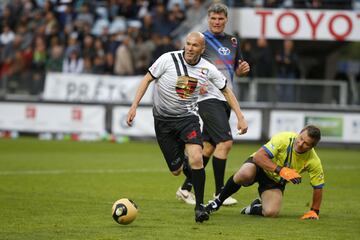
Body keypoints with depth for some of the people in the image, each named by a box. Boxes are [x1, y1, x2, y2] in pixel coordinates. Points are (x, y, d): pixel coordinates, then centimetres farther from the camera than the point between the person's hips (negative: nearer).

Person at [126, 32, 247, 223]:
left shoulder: (207, 69, -8)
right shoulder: (168, 59, -15)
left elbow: (226, 90, 7)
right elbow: (147, 79, -6)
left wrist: (240, 117, 2)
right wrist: (134, 105, -14)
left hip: (187, 117, 0)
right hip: (163, 119, 0)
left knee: (196, 159, -24)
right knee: (176, 170, 0)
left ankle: (199, 206, -11)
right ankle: (184, 164, 40)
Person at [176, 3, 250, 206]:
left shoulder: (233, 41, 15)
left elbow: (237, 70, 24)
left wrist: (243, 69, 1)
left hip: (225, 99, 7)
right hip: (209, 97, -7)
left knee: (209, 146, 9)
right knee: (225, 142, -17)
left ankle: (186, 188, 18)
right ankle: (219, 193, -12)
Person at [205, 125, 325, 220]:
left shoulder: (313, 162, -21)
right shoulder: (284, 139, -28)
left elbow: (318, 187, -6)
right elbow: (259, 156, -31)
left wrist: (314, 211, -7)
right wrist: (281, 170, -40)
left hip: (276, 182, 2)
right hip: (261, 165, -2)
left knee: (271, 212, -27)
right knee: (244, 174, -40)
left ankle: (255, 208, 13)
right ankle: (219, 201, -12)